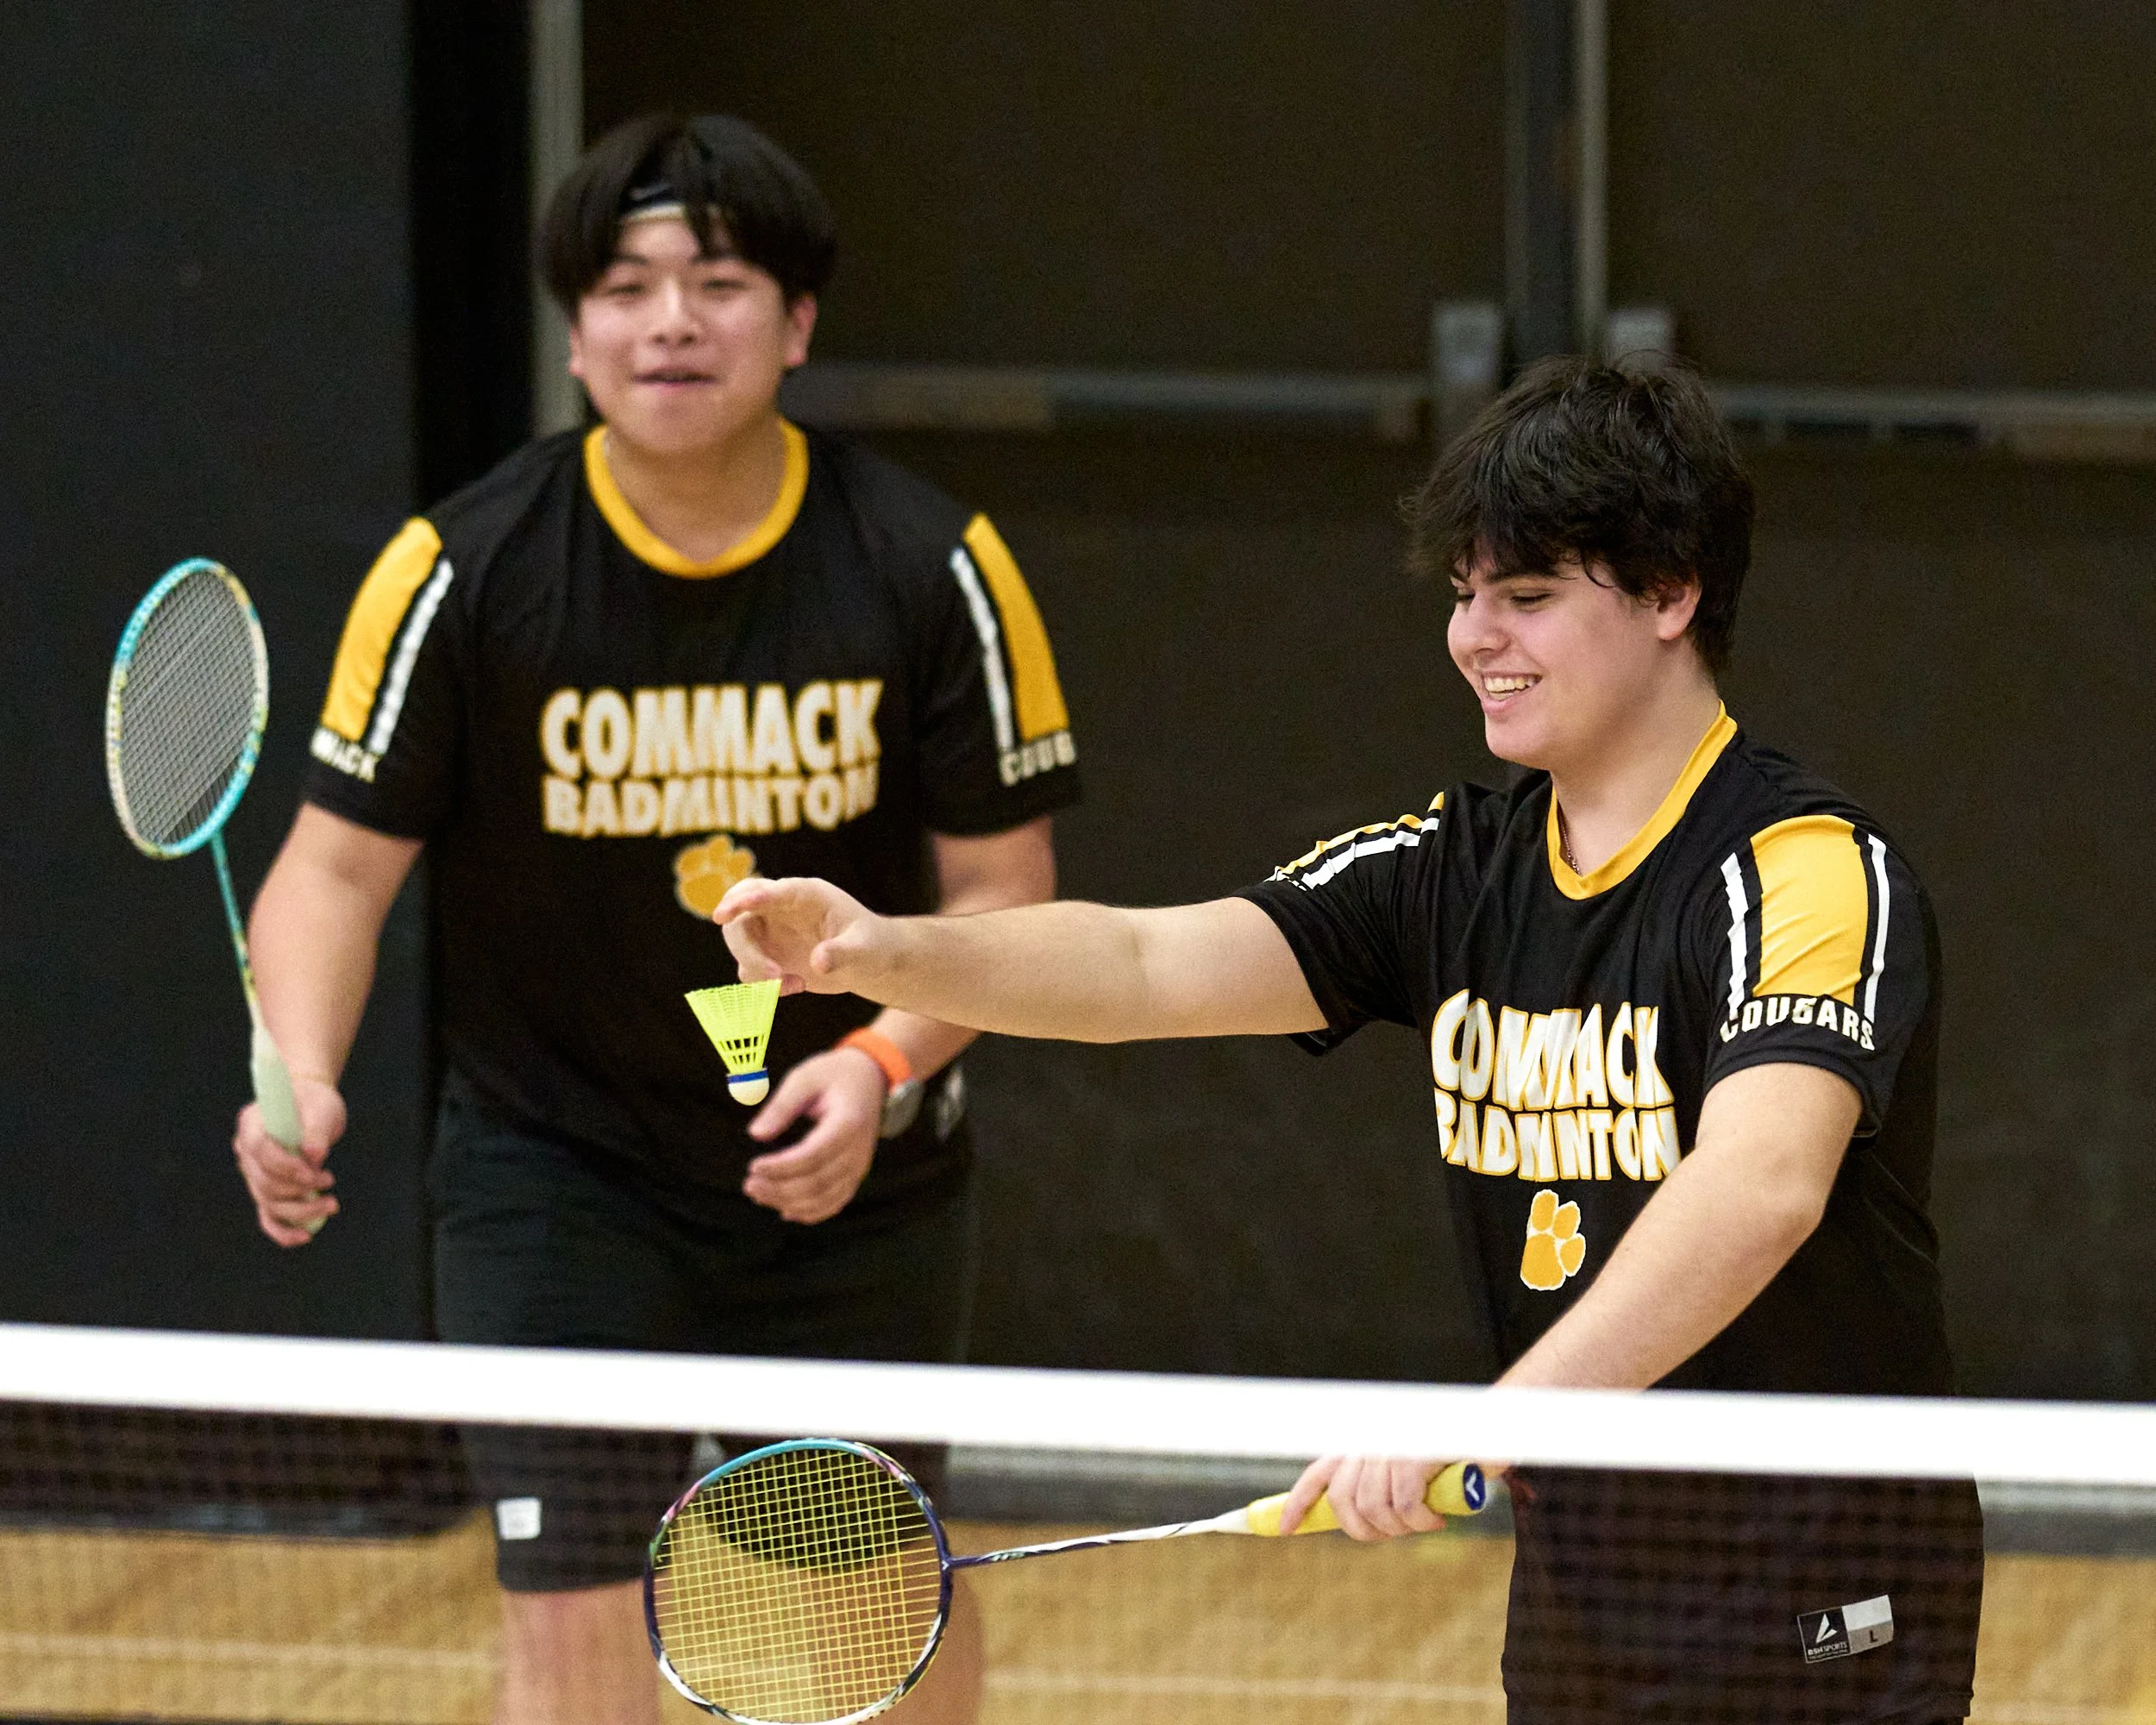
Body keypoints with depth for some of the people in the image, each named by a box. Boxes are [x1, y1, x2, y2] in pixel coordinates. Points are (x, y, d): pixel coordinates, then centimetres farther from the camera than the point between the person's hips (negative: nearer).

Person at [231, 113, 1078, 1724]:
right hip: (558, 1171, -2)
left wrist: (884, 1063, -22)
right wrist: (300, 1077, -28)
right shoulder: (464, 569, -14)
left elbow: (1001, 882, -5)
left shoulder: (934, 569, -11)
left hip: (854, 1167, 2)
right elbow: (340, 860, -10)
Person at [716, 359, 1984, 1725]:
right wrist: (888, 955, -24)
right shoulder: (1457, 870, 6)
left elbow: (1762, 1187, -33)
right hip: (1580, 1600, 7)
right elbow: (1153, 964, -5)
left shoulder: (1812, 873, -16)